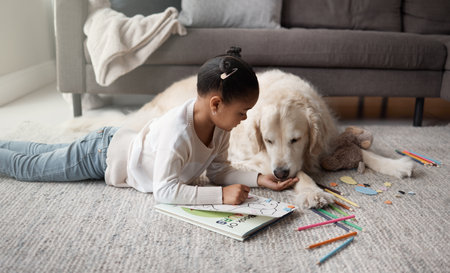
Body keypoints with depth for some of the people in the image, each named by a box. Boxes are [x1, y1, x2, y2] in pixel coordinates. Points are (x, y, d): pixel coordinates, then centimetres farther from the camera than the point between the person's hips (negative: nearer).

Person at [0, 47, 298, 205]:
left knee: (46, 154, 27)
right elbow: (164, 191, -40)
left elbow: (219, 170, -5)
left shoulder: (220, 124, -15)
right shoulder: (178, 131, -41)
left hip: (121, 140, 7)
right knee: (28, 166, 13)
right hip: (103, 153, -7)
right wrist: (221, 194, -43)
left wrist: (258, 178, -17)